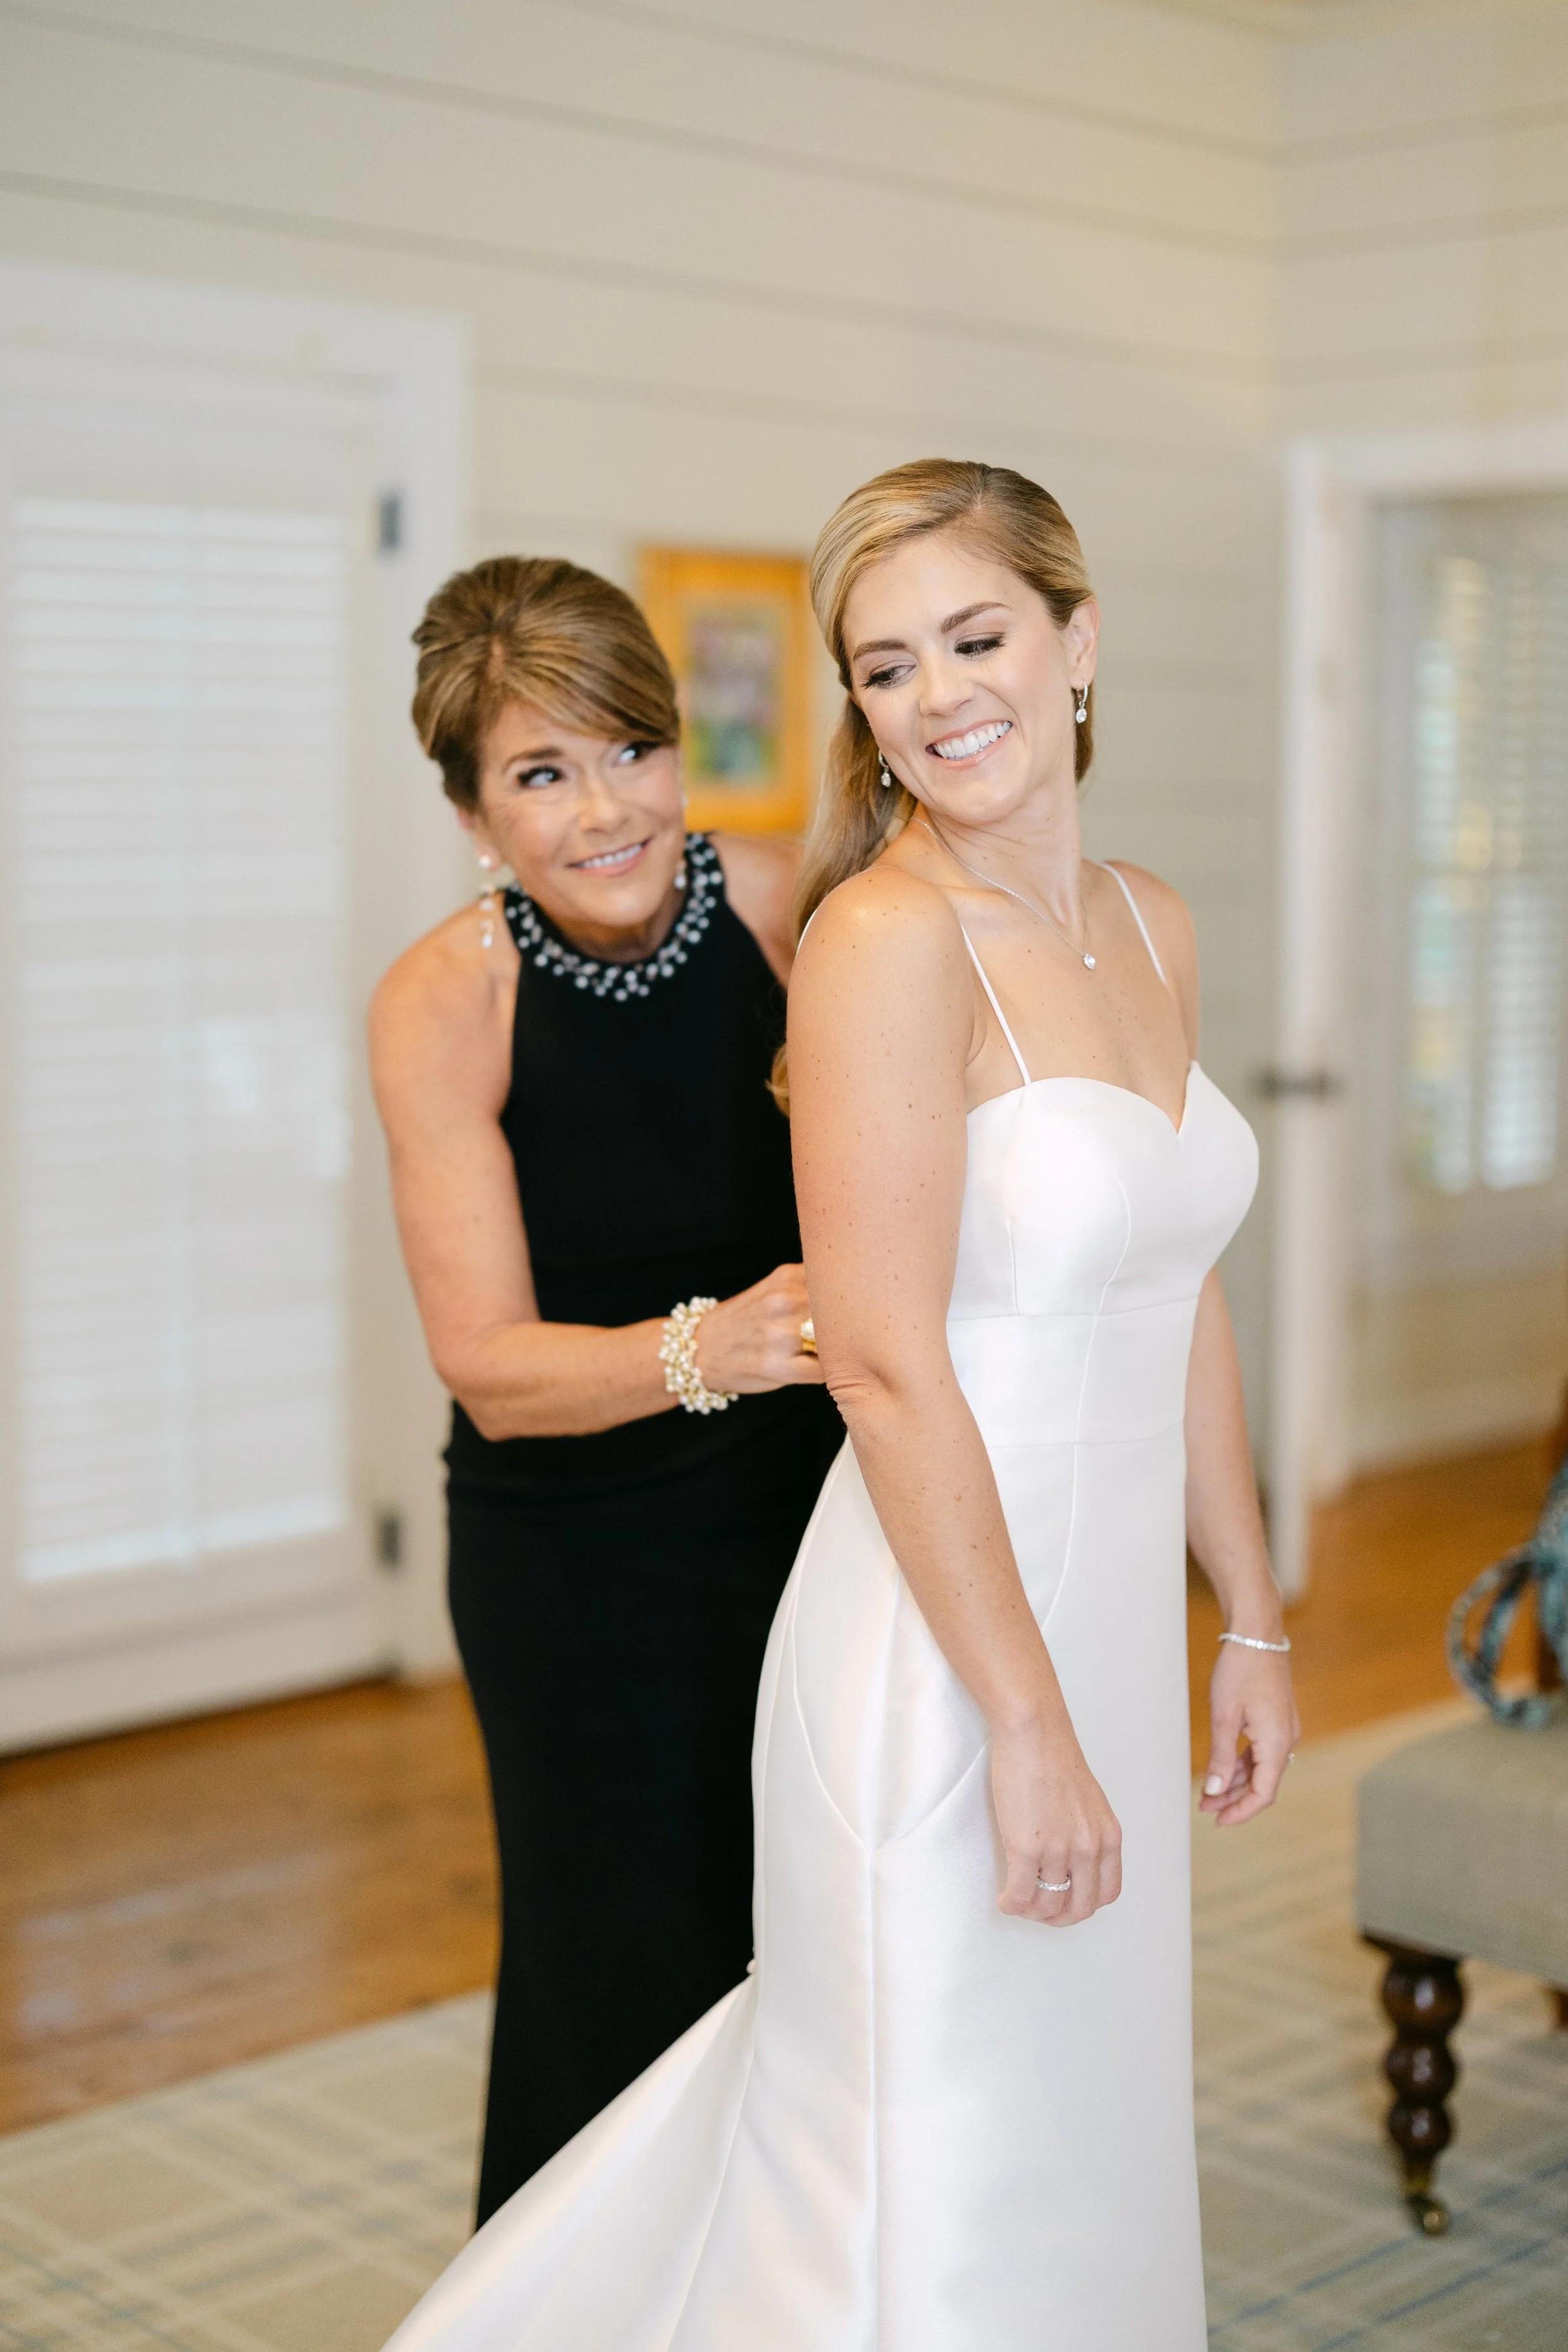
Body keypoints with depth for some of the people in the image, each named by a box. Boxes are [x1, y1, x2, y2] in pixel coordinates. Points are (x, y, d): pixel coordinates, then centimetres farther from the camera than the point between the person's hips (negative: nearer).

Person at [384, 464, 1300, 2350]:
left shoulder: (1148, 927, 7)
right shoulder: (887, 939, -17)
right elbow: (887, 1365, -21)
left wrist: (1253, 1624, 14)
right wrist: (1029, 1727, -20)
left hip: (1105, 1630, 8)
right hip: (940, 1656, -8)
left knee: (1080, 2146, 21)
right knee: (937, 2197, 7)